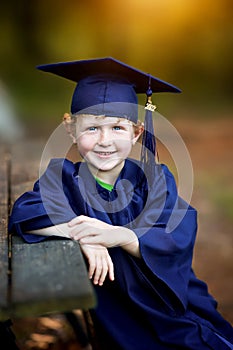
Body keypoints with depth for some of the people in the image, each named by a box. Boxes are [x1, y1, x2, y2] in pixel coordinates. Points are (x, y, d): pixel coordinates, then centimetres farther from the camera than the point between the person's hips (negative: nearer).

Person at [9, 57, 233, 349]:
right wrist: (81, 233, -27)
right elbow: (22, 214, -15)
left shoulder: (155, 179, -1)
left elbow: (176, 241, -13)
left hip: (167, 296, 1)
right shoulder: (63, 176, -1)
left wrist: (120, 236, -30)